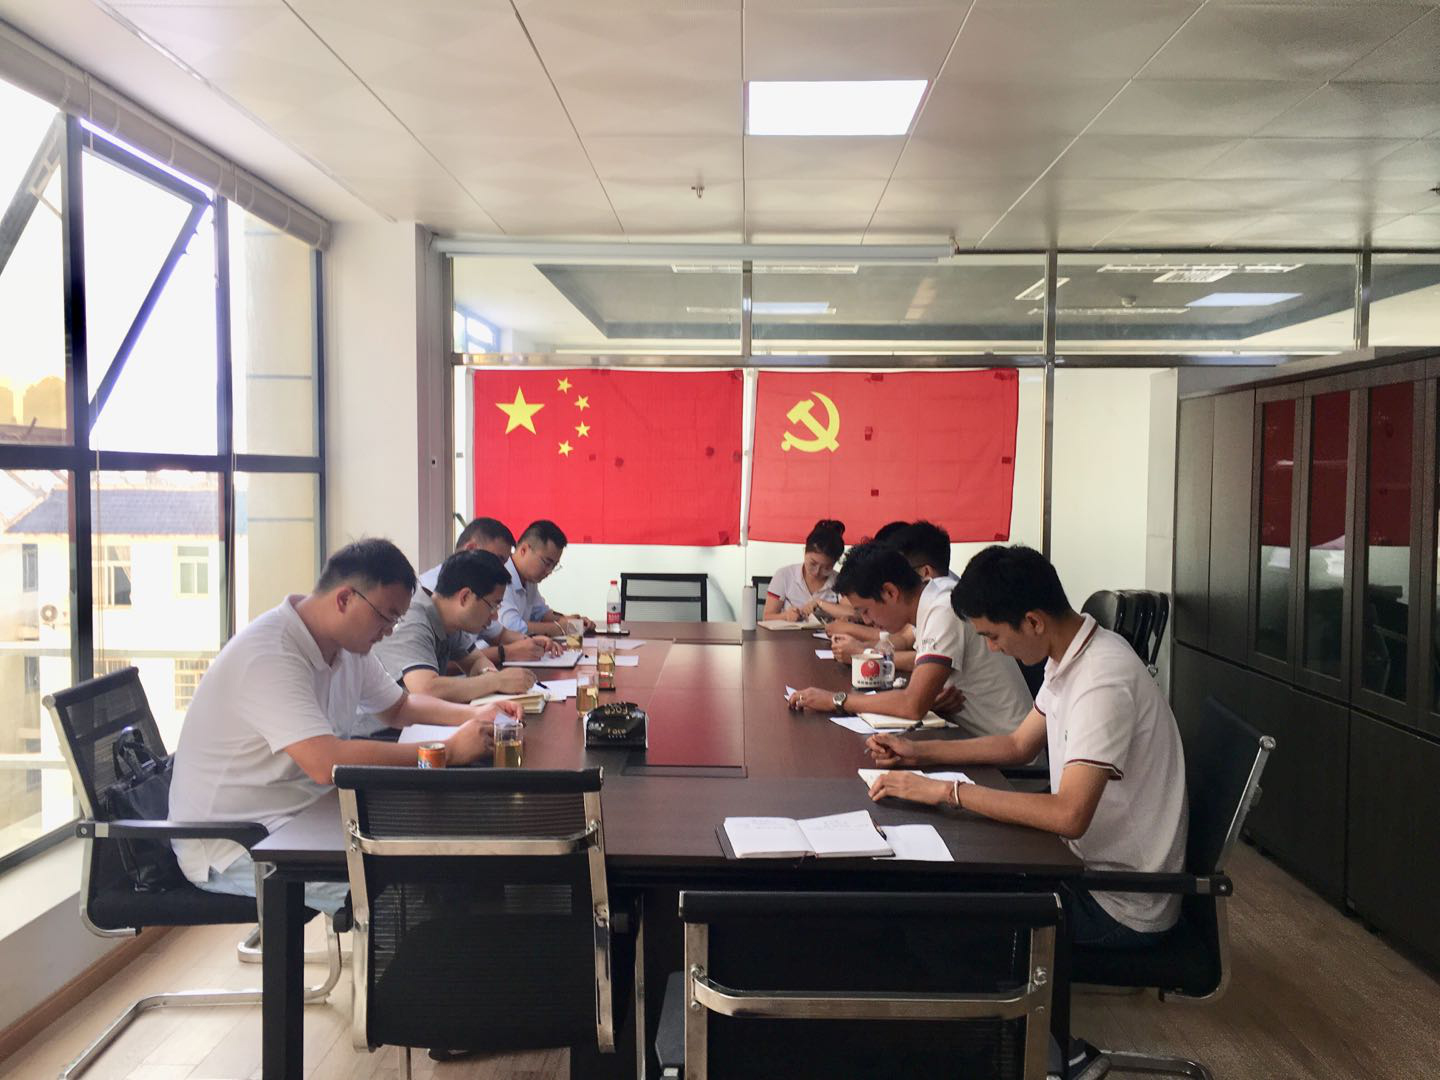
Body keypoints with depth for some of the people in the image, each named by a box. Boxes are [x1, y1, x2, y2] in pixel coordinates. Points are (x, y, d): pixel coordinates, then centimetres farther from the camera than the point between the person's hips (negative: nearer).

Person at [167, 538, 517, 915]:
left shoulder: (348, 645, 4)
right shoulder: (270, 657, -25)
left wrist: (474, 715, 1)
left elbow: (400, 707, 20)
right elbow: (327, 763, -35)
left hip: (303, 812, 9)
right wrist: (451, 750, -30)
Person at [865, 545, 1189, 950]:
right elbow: (1019, 745, 15)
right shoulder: (1071, 656, 2)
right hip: (1091, 864, 8)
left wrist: (948, 791, -29)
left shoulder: (1103, 681, -27)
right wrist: (920, 752, 6)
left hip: (1120, 906, -8)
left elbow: (1069, 816, -33)